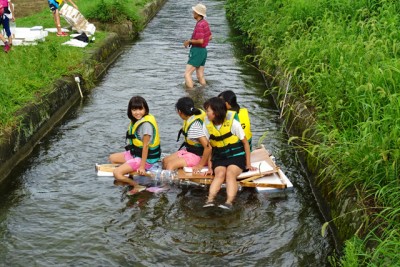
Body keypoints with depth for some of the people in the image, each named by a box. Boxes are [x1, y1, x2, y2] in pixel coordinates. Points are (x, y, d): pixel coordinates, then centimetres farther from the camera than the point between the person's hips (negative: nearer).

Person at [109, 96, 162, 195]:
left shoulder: (146, 124, -23)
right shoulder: (137, 120, 4)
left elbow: (145, 146, -22)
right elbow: (136, 142, 8)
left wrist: (142, 166, -20)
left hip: (146, 157, -10)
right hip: (135, 153, 10)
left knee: (117, 173, -19)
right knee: (112, 158, 19)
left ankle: (138, 187, -3)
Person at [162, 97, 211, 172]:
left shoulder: (195, 126, -29)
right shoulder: (189, 120, -4)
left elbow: (208, 147, -32)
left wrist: (200, 165, -25)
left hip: (198, 156, -10)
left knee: (170, 165, -20)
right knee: (165, 161, 7)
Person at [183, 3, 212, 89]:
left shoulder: (200, 25, -20)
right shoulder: (205, 23, 9)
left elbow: (200, 41, -27)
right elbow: (210, 37, 20)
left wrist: (189, 41, -12)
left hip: (197, 51, -9)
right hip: (203, 50, 9)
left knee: (187, 74, -8)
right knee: (200, 76, 13)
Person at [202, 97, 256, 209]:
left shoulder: (232, 123, -13)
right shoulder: (207, 125, -2)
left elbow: (245, 143, -3)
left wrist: (248, 164, -3)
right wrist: (210, 166, -3)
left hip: (236, 155, -2)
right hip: (219, 158, 2)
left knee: (230, 173, -31)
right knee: (220, 173, -28)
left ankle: (229, 203, -48)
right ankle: (210, 200, -48)